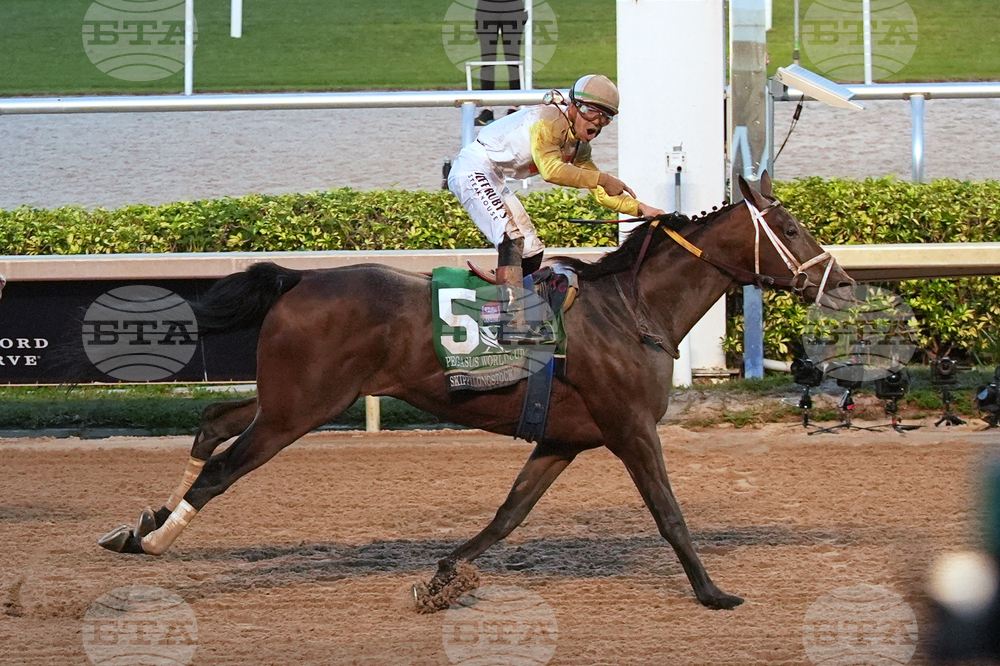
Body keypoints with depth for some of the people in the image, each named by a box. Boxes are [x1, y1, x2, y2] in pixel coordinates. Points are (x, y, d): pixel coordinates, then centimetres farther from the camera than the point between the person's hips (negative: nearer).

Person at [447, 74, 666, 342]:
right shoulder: (548, 121, -23)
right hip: (473, 169, -11)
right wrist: (602, 178, -32)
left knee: (531, 252, 10)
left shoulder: (578, 144, 7)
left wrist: (640, 209, 0)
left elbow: (601, 193, 14)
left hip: (494, 181, 11)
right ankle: (513, 321, -33)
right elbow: (551, 169, -37)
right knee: (512, 237, -26)